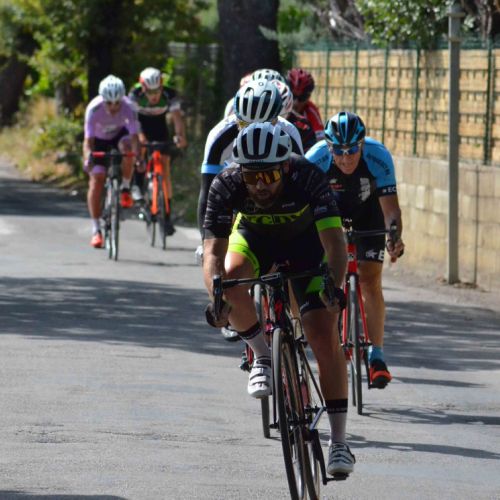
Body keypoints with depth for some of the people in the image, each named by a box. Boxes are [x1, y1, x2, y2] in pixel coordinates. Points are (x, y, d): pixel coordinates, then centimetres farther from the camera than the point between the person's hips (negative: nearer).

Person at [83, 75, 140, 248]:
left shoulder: (128, 107, -32)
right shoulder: (94, 109, -34)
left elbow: (134, 136, -36)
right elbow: (88, 140, -35)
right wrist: (87, 160, -52)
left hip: (119, 135, 1)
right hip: (99, 139, -1)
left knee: (127, 147, -35)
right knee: (96, 178, -13)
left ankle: (125, 189, -12)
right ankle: (96, 230, -6)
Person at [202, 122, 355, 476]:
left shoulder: (308, 178, -36)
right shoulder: (227, 186, -33)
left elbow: (334, 240, -43)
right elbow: (213, 250, -36)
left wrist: (334, 285, -61)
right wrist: (216, 297, -54)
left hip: (304, 240, -1)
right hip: (254, 235, 2)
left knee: (325, 336, -14)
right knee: (231, 277, -33)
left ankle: (339, 440, -7)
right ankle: (263, 357, -6)